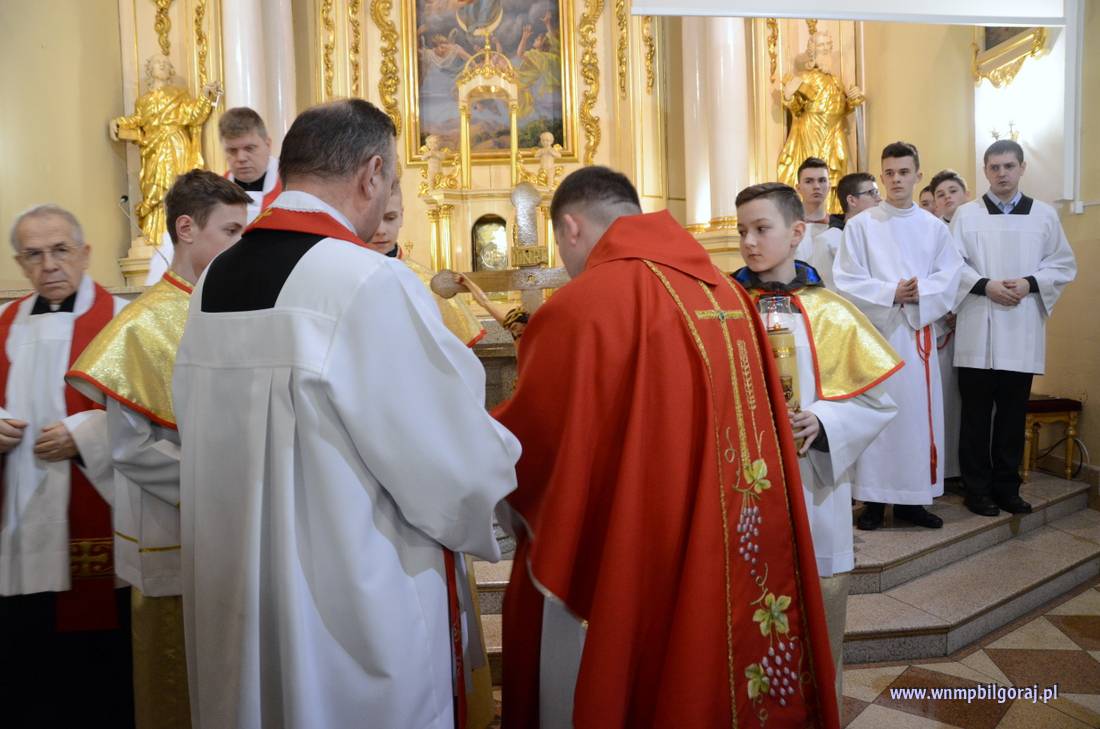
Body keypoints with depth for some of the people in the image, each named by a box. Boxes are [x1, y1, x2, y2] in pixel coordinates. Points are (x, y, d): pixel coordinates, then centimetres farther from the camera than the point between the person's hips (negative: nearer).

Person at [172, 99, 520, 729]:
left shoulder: (213, 281, -1)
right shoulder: (373, 284, -23)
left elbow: (201, 436, 10)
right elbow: (459, 473, -21)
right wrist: (496, 452, 1)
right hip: (359, 620, -6)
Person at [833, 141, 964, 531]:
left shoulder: (935, 227, 11)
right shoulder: (860, 225, 2)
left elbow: (949, 278, 4)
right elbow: (847, 281, -5)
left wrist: (920, 294, -15)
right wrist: (891, 294, -16)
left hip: (918, 333, 3)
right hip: (873, 332, -3)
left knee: (917, 412, 5)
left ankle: (911, 499, 16)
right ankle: (873, 498, 8)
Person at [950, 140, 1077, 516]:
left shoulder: (1044, 214, 10)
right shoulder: (966, 214, 4)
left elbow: (1064, 264, 8)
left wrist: (1030, 283, -9)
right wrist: (984, 285, -15)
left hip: (1023, 329, 2)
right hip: (978, 329, -2)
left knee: (1013, 412, 8)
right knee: (977, 412, 3)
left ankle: (1006, 486, 20)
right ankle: (977, 489, 12)